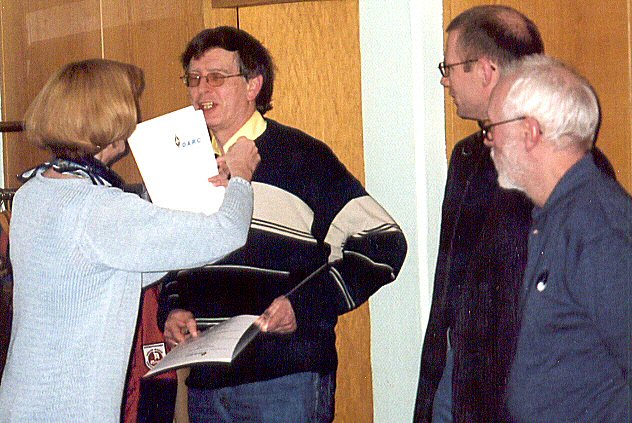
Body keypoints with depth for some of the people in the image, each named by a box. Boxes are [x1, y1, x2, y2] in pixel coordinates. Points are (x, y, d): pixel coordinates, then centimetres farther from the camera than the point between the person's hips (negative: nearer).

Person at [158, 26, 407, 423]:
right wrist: (171, 308, 5)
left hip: (286, 379, -5)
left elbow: (384, 242, -9)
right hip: (205, 383, 6)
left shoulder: (301, 156, -5)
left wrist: (305, 304, -18)